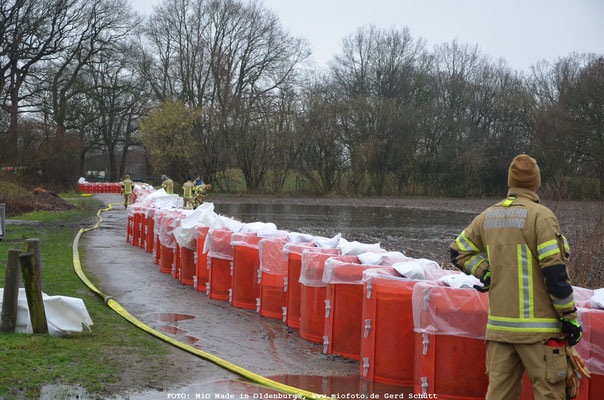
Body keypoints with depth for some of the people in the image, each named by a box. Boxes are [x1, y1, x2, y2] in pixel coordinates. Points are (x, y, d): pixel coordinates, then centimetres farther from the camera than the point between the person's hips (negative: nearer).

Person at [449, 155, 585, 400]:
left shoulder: (488, 216, 8)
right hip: (537, 329, -6)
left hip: (499, 324, 6)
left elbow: (459, 252, 16)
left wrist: (487, 274, 7)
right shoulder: (540, 216, -12)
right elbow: (555, 273, -15)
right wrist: (570, 317, -7)